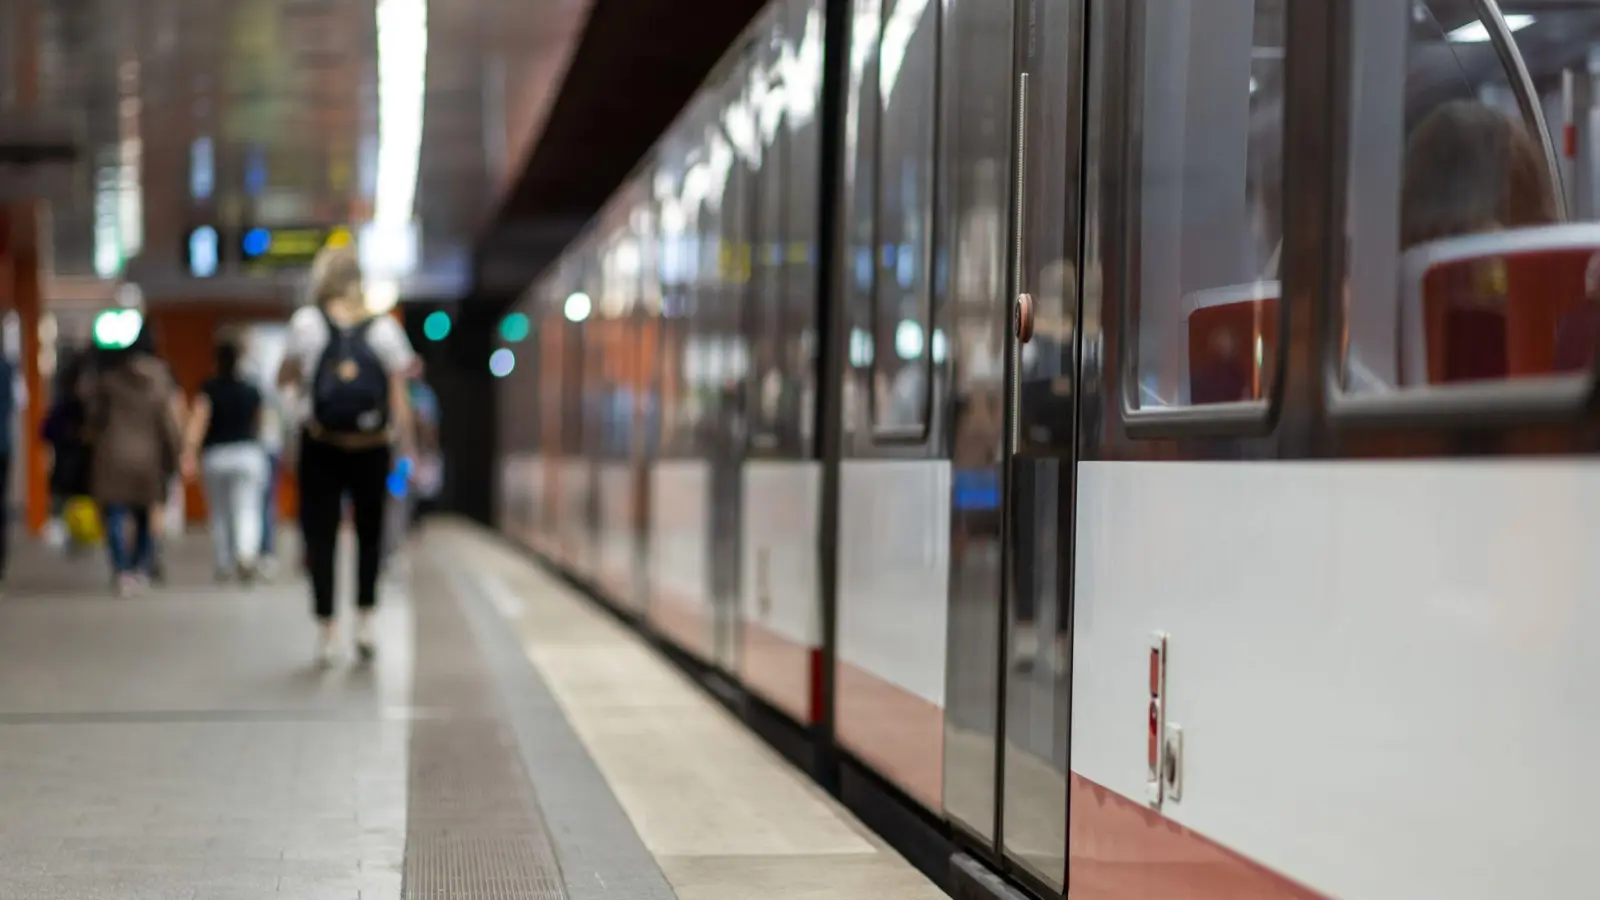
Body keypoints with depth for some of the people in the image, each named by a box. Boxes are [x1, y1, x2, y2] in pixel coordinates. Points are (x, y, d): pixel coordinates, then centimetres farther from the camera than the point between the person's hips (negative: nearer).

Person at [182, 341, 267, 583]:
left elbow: (198, 421, -15)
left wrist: (190, 455, -21)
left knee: (219, 515, 13)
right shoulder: (252, 392, 7)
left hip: (215, 456, 0)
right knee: (247, 510, -9)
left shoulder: (208, 390, -2)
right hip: (248, 453, 0)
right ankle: (246, 554, -35)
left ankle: (223, 566, 19)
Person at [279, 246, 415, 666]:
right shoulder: (385, 329, 0)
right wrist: (408, 451, 3)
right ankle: (365, 622, 12)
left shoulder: (307, 322, -3)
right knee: (369, 532, 17)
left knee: (320, 535, 5)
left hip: (320, 446, -1)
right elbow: (400, 401, -2)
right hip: (372, 447, 1)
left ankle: (326, 628, 2)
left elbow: (284, 378, 8)